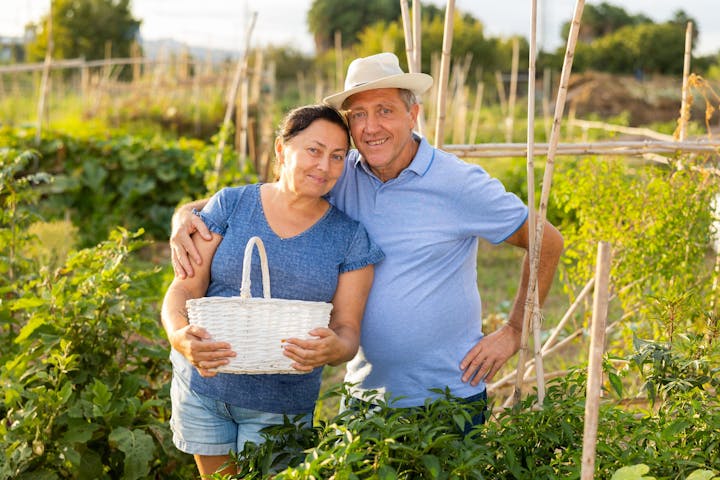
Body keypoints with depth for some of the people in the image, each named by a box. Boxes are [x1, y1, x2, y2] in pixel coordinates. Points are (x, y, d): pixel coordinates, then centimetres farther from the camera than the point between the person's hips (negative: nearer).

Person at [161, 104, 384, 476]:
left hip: (281, 405, -1)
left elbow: (347, 330, -4)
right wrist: (180, 336, -27)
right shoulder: (230, 205, -2)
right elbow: (183, 291, -5)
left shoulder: (350, 238, -2)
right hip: (203, 386, 1)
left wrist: (334, 349, -28)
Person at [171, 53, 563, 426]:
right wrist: (185, 216, -16)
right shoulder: (337, 177, -1)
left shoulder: (460, 184, -10)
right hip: (365, 391, 3)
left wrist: (513, 333, -2)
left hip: (450, 396, -3)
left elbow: (548, 243, 0)